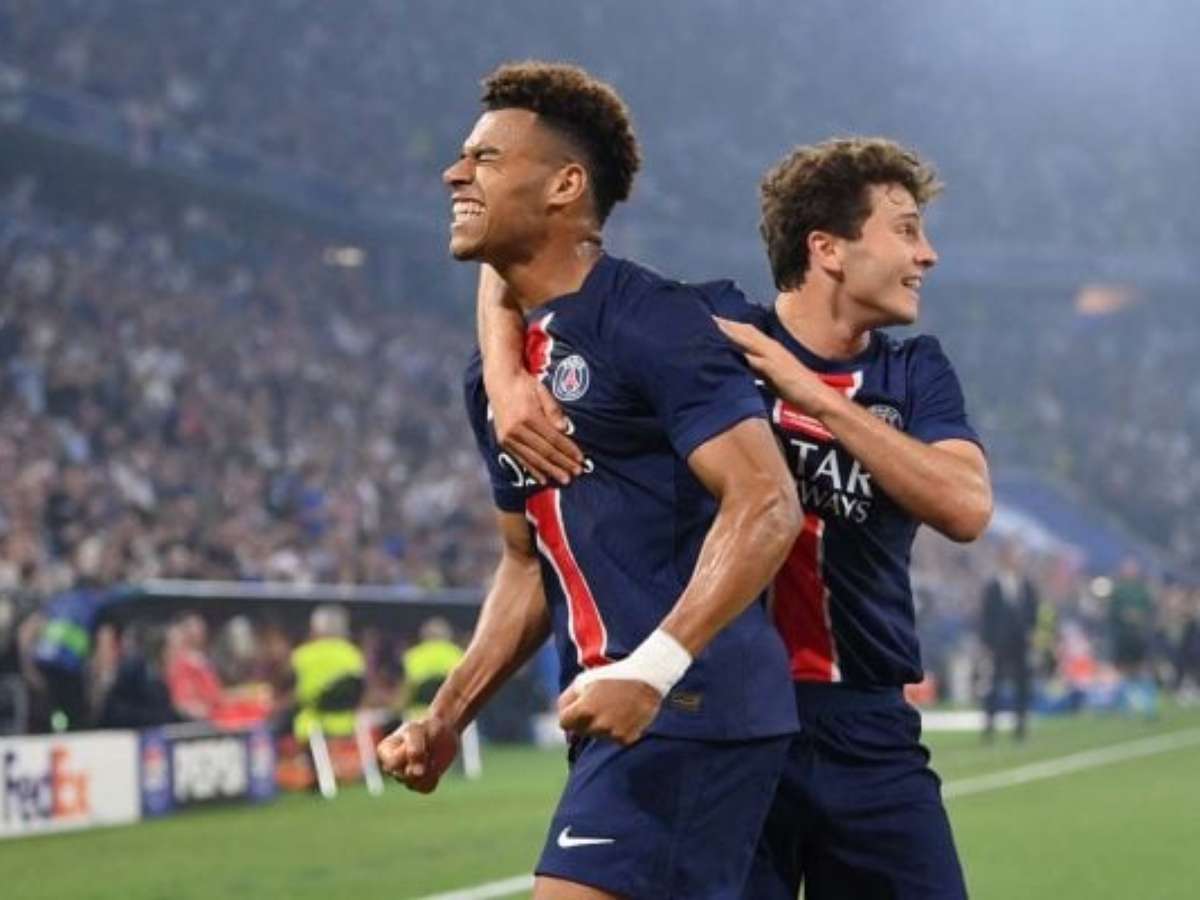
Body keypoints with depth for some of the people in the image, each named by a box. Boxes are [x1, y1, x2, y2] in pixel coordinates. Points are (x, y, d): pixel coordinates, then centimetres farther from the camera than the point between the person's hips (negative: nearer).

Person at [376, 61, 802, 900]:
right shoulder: (495, 371, 17)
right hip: (620, 717, 9)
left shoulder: (650, 323, -11)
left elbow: (766, 504, -18)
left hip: (689, 706, -9)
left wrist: (653, 670, -27)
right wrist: (448, 717, 15)